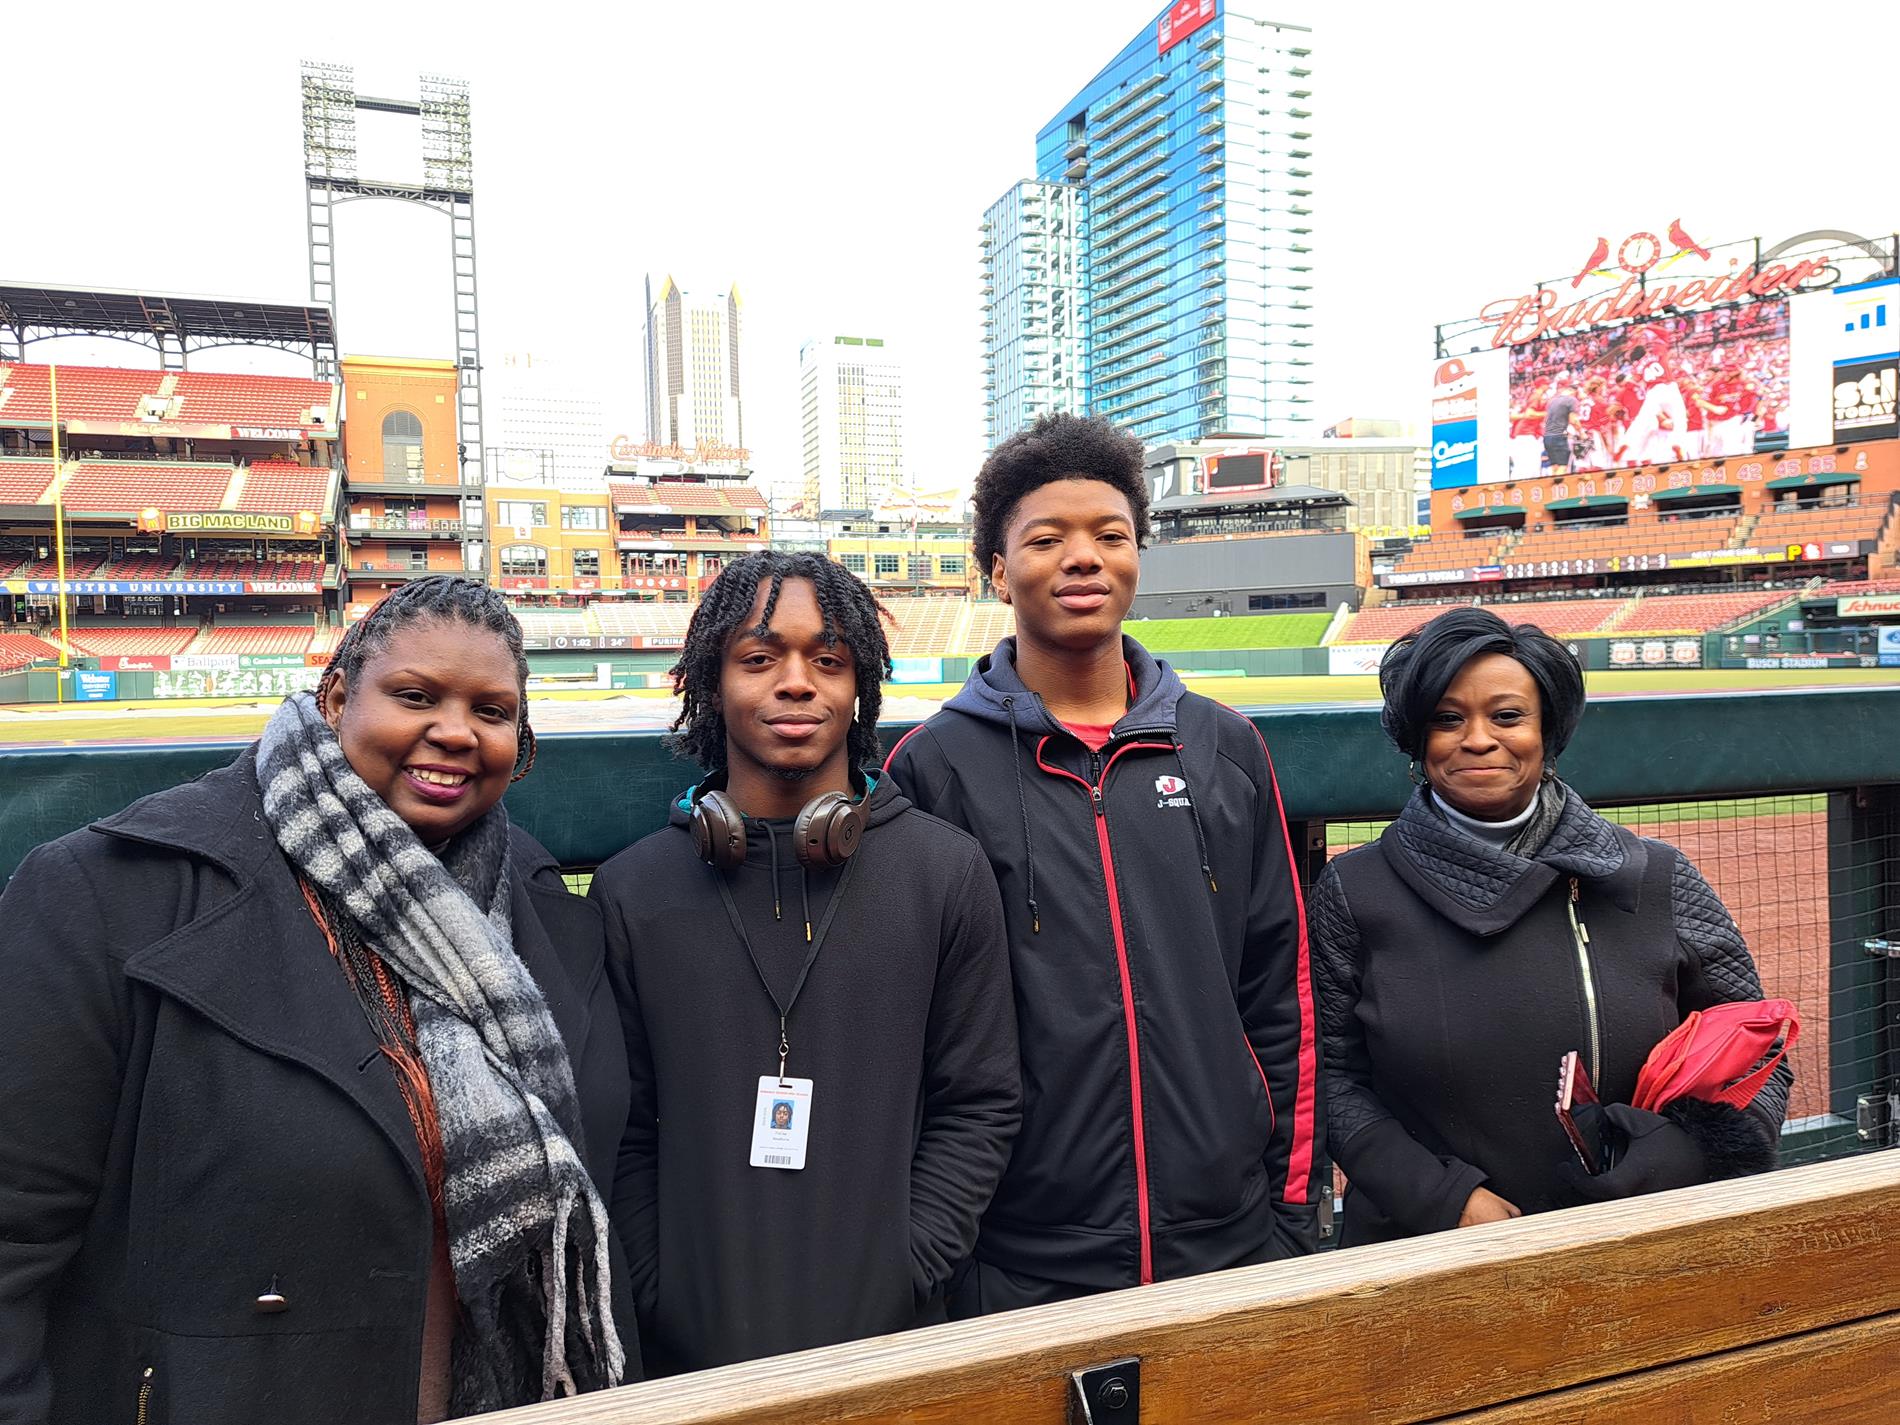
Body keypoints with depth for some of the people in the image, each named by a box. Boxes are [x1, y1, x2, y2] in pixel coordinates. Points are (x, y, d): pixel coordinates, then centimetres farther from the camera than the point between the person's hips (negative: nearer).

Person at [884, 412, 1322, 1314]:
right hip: (1021, 1265, -2)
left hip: (1233, 1242, 3)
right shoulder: (934, 768, -5)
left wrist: (1294, 1206, 6)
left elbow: (1282, 994, 7)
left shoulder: (1226, 749, 4)